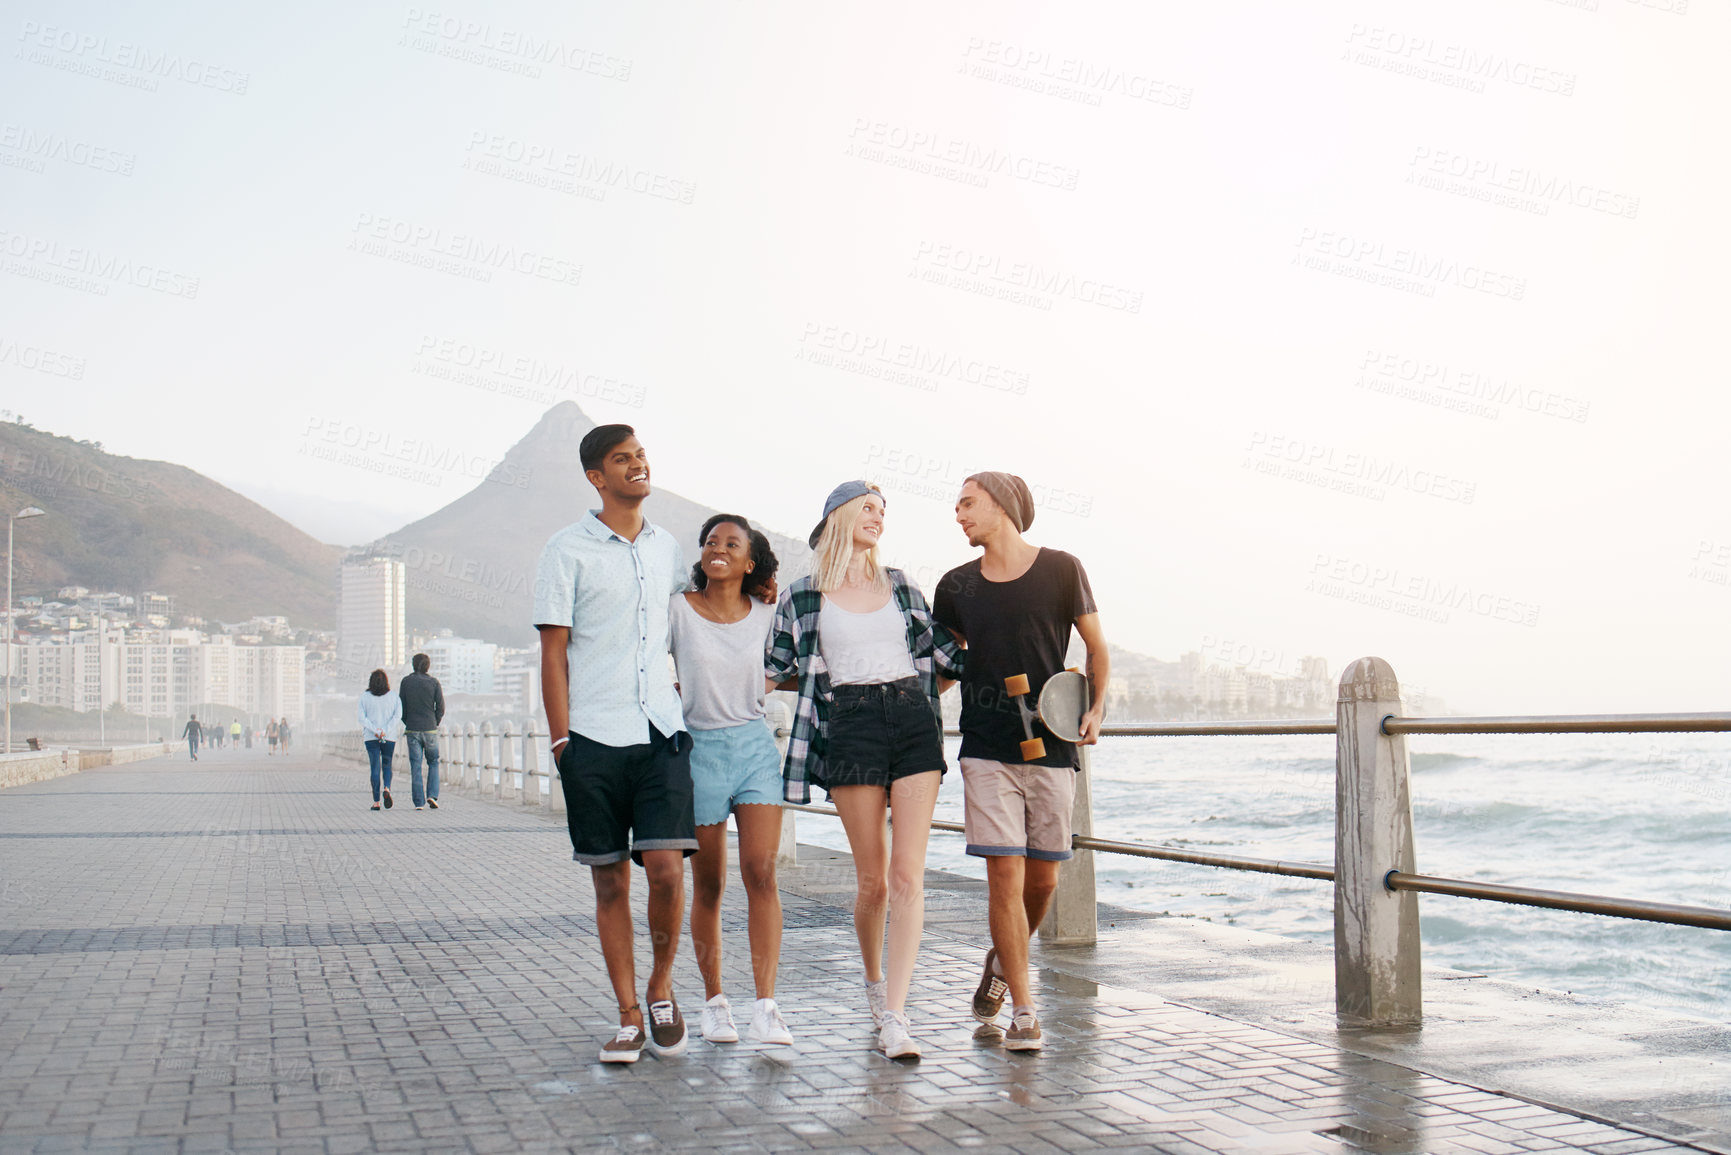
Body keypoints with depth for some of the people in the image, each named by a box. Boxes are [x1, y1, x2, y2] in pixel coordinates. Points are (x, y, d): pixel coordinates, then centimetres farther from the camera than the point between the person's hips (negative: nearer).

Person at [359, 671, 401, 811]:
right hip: (389, 737, 0)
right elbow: (397, 716, -8)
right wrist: (385, 731, -13)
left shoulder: (364, 697, 1)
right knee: (387, 765, 15)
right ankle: (387, 789, -13)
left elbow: (362, 718, -6)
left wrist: (374, 730, -12)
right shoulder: (394, 697, 2)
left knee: (375, 768, 2)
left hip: (371, 737, 0)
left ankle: (376, 802, -3)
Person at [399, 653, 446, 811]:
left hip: (412, 730, 1)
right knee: (433, 763, 14)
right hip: (430, 729, -1)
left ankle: (419, 801, 0)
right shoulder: (434, 682, -3)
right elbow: (441, 707, -5)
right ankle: (432, 795, -2)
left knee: (415, 766, 3)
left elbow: (401, 706, 1)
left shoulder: (406, 682, 1)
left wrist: (408, 723, 12)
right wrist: (435, 723, 9)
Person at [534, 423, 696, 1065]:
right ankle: (628, 1017, 13)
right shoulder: (568, 549, 0)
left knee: (666, 867, -10)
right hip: (594, 739, -2)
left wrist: (688, 682, 19)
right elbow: (553, 651, -2)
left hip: (661, 731, 3)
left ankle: (660, 987, 14)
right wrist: (561, 740, -8)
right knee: (610, 880, 3)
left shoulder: (666, 547, 13)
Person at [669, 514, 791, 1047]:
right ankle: (714, 1002, 19)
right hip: (700, 748, -1)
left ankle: (765, 1007, -10)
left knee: (761, 873, -10)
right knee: (708, 885, 5)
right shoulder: (678, 610, -1)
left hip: (756, 746, 1)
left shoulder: (766, 616, 6)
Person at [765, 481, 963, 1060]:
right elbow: (774, 670, 16)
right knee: (872, 879, -1)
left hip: (914, 721, 2)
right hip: (850, 726, -2)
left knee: (908, 875, -8)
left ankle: (894, 1016, -9)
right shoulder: (802, 597, 8)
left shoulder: (900, 586, 16)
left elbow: (945, 653, 22)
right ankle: (874, 980, 27)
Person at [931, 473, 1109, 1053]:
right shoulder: (957, 586, 7)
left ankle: (1004, 961, 35)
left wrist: (1096, 708, -5)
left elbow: (1096, 649, 9)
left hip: (1052, 745, 0)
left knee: (1043, 878, 5)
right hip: (986, 748, 1)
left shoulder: (1060, 569, 0)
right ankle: (1023, 1011, 1)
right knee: (1005, 874, -7)